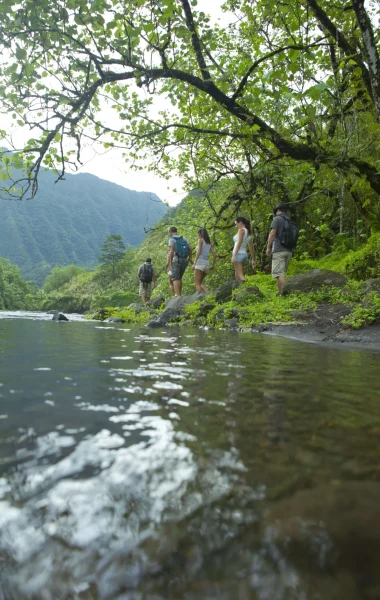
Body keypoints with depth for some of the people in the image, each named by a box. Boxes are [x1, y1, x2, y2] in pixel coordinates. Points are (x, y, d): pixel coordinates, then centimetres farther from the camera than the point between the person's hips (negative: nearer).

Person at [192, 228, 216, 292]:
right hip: (206, 264, 7)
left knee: (197, 283, -8)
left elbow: (198, 252, -12)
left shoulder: (200, 240, 1)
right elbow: (214, 255, 11)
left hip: (200, 263, -7)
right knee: (200, 283, 18)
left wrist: (194, 263, -15)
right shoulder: (209, 243, 18)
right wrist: (213, 265, 20)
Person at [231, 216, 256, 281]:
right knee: (237, 276, 11)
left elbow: (239, 243, -18)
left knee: (240, 276, -14)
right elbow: (251, 248, 19)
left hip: (238, 254, -9)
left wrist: (234, 255, -24)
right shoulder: (249, 233, 18)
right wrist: (253, 260, 22)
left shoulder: (241, 230, -6)